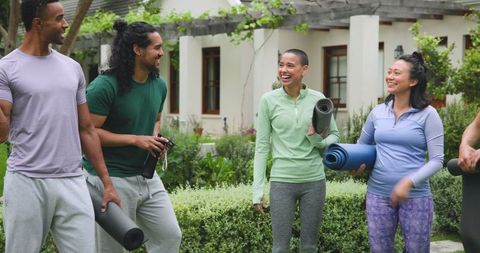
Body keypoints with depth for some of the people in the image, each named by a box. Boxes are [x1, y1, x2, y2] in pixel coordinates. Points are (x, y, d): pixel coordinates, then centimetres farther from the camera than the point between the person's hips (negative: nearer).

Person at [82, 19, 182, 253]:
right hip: (111, 179, -7)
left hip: (147, 176, 7)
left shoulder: (159, 85, 8)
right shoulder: (105, 87, -15)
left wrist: (156, 139, 2)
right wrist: (136, 140, -20)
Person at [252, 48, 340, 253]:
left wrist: (319, 142, -13)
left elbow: (334, 135, 10)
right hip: (282, 181, -1)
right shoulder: (269, 100, -3)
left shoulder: (318, 99, 0)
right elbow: (262, 146, -1)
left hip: (314, 180, 1)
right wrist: (257, 189, -4)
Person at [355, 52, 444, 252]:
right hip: (378, 194, 3)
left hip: (415, 196, -3)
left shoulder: (427, 114, -6)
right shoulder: (377, 112, 5)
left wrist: (409, 182, -21)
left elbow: (437, 160, -9)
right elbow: (361, 146, 20)